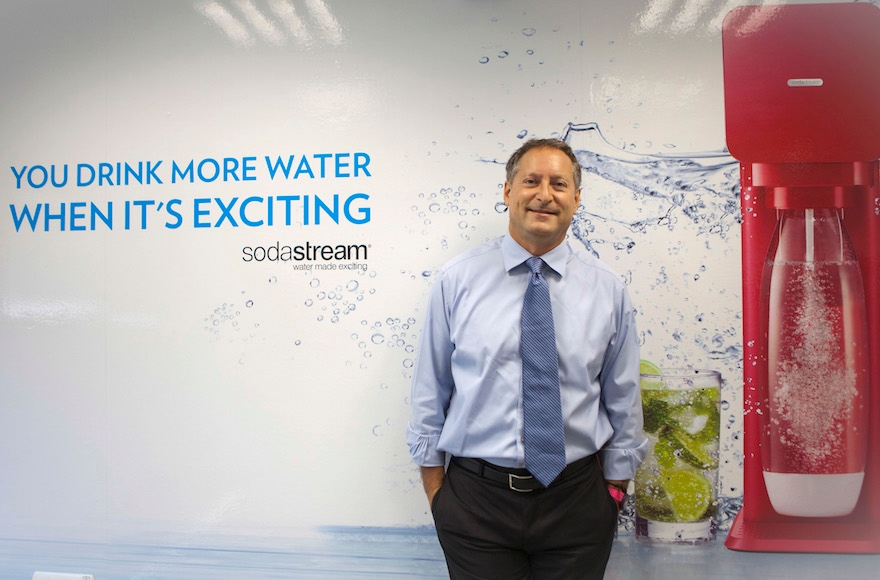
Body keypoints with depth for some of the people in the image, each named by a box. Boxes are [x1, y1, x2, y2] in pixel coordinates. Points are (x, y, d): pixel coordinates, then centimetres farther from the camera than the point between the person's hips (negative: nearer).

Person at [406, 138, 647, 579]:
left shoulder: (607, 289, 1)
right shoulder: (457, 280, -3)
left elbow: (623, 401, 7)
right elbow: (430, 393, 0)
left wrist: (614, 495, 8)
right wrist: (437, 498, 1)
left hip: (576, 499, 1)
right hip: (475, 497, -1)